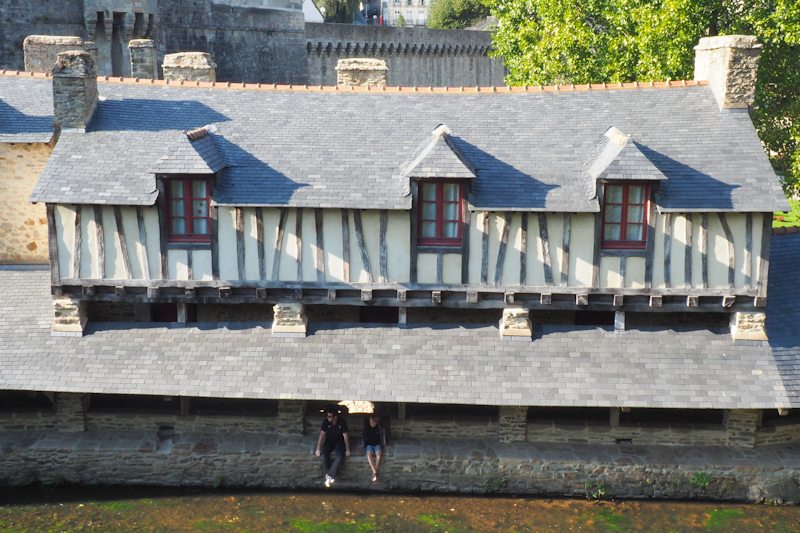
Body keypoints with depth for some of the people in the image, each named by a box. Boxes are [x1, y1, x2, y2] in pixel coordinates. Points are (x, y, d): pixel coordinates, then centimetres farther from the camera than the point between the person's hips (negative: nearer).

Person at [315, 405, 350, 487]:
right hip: (329, 441, 2)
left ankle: (329, 476, -23)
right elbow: (322, 435, -12)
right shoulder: (326, 421, -15)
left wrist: (347, 450, -15)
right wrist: (318, 449, -16)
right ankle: (331, 477, -17)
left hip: (339, 441, -1)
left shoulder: (342, 422, -19)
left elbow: (346, 436, -14)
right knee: (324, 455, -28)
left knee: (340, 456, -31)